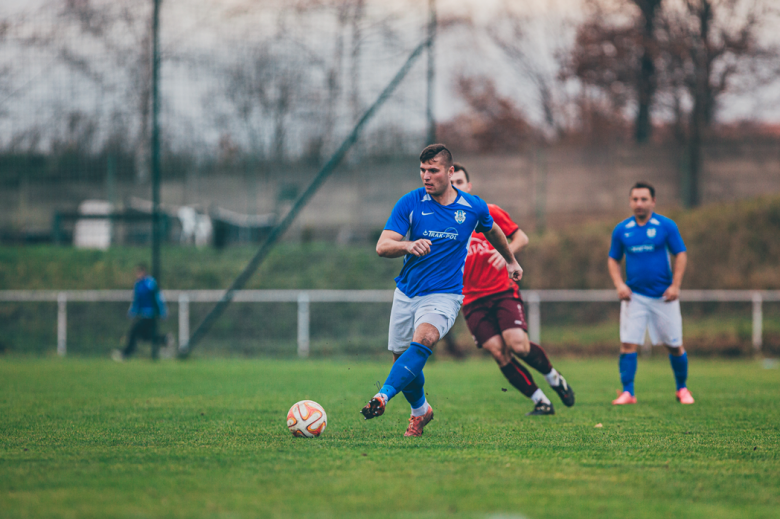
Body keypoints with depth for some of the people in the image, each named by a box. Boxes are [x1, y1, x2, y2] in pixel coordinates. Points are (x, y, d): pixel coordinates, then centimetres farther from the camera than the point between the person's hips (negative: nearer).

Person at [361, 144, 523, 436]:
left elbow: (492, 231, 22)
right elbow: (382, 246, -15)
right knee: (400, 356, 6)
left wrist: (510, 261, 37)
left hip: (444, 294, -2)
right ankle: (420, 410, 34)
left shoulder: (473, 208, -2)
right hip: (406, 292, 2)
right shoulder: (410, 203, -6)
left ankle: (383, 397, -42)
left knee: (423, 339, -30)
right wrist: (408, 246, -36)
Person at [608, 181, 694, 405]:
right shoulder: (621, 230, 3)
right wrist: (619, 284, -4)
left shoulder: (666, 226, -3)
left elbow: (681, 254, 0)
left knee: (674, 346, 5)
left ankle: (682, 389, 24)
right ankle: (627, 393, -3)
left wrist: (675, 285, -9)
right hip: (634, 296, 1)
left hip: (664, 296, -1)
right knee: (628, 345, -10)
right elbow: (613, 259, 12)